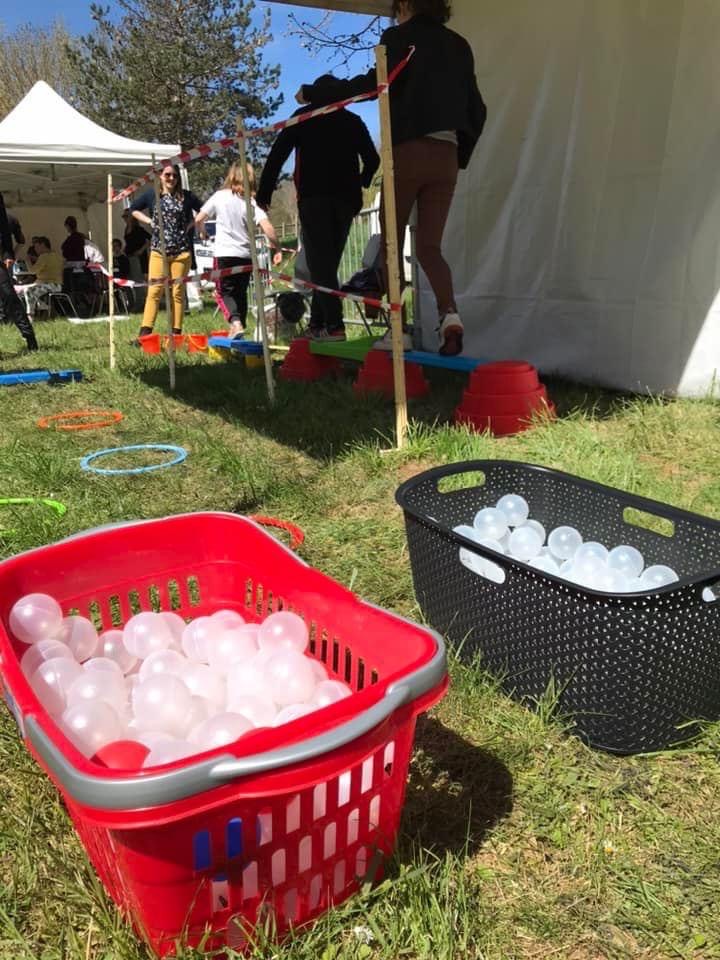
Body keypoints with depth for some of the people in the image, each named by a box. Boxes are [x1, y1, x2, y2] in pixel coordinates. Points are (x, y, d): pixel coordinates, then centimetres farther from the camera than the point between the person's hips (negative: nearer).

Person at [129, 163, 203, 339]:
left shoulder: (186, 196, 6)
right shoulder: (151, 194, 7)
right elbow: (134, 209, 18)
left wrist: (191, 223, 2)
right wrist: (150, 221, 4)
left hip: (182, 251, 0)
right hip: (158, 249, 0)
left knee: (177, 291, 2)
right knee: (154, 290, -7)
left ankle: (176, 332, 6)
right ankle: (145, 331, -8)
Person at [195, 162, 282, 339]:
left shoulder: (219, 196, 0)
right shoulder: (251, 201, 0)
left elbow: (198, 220, 3)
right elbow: (267, 227, -12)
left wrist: (202, 232, 24)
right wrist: (277, 249, -3)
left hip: (224, 253, -2)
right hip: (246, 254, 2)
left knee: (224, 292, 5)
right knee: (241, 292, 15)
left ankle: (235, 322, -19)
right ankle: (238, 328, 19)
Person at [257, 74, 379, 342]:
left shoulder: (304, 116, 10)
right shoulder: (353, 121, 18)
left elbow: (277, 154, 1)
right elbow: (372, 160, 19)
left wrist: (264, 191, 3)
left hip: (313, 197, -3)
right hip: (346, 198, 3)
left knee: (320, 262, -8)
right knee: (329, 261, 8)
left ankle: (334, 325, -21)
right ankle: (317, 323, 6)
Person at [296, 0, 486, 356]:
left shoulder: (399, 37, 3)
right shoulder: (459, 45, 18)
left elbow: (376, 83, -14)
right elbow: (476, 110, 17)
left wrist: (312, 94, -7)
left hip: (409, 151, -4)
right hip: (446, 156, 5)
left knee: (392, 244, 6)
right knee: (429, 247, 4)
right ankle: (449, 313, -21)